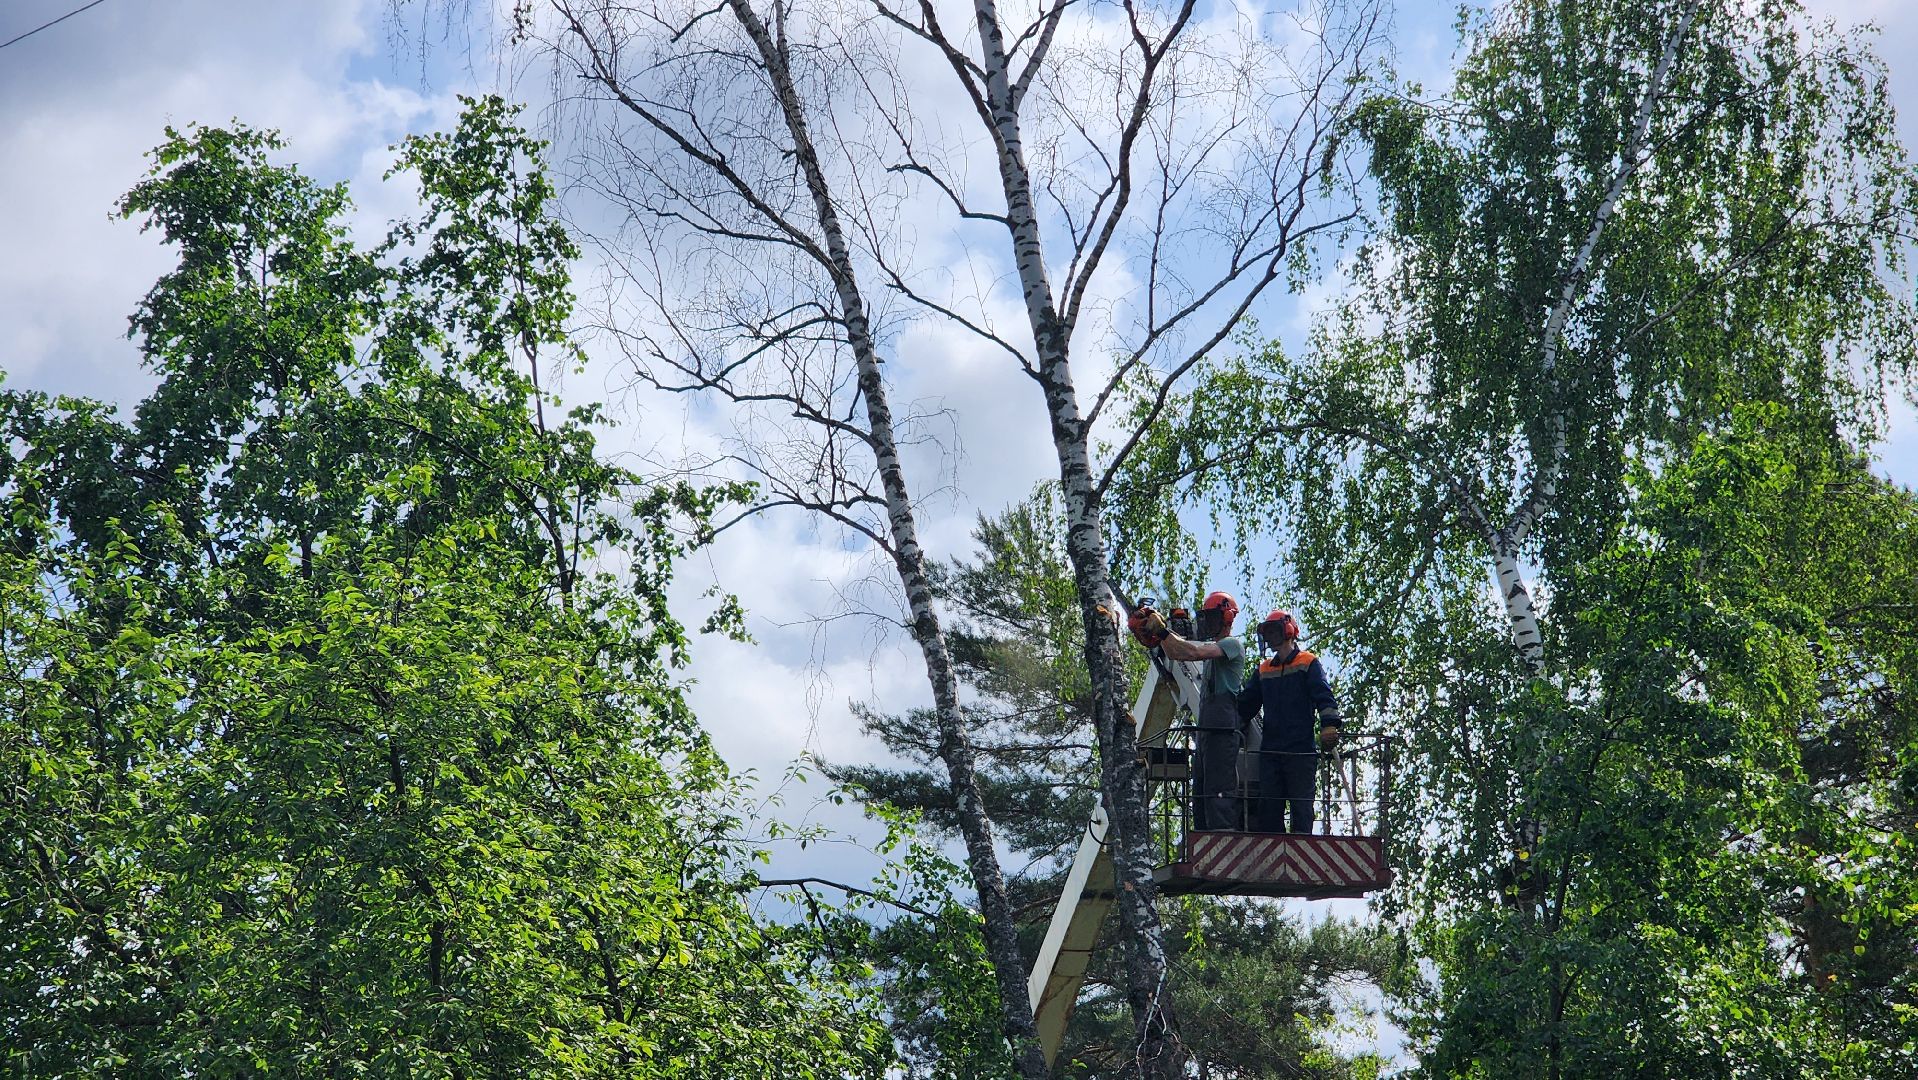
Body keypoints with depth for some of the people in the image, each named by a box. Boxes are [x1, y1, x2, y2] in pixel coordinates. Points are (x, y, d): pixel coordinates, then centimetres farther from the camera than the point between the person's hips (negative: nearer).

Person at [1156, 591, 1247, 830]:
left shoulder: (1233, 645, -5)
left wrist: (1164, 632, -16)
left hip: (1222, 731, -10)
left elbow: (1195, 652, -20)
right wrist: (1160, 634, 7)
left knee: (1218, 792, -17)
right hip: (1205, 730, 10)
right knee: (1200, 794, 9)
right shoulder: (1213, 646, 26)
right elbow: (1174, 654, 23)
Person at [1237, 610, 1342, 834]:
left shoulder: (1308, 663, 2)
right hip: (1270, 750, 6)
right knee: (1267, 807, 1)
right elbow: (1246, 704, 24)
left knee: (1301, 805, -4)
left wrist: (1329, 724, -24)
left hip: (1301, 750, -6)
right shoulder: (1264, 670, 20)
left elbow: (1324, 696, -9)